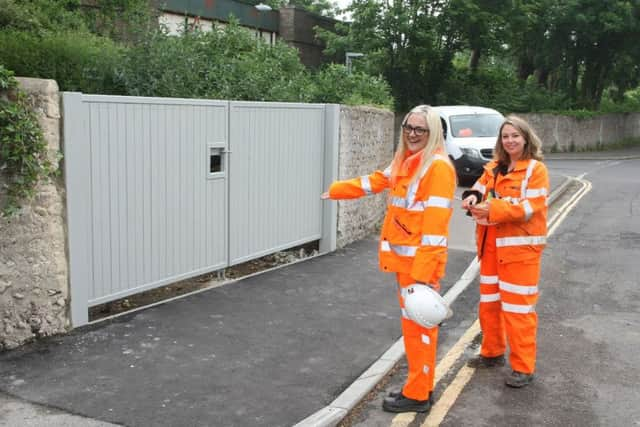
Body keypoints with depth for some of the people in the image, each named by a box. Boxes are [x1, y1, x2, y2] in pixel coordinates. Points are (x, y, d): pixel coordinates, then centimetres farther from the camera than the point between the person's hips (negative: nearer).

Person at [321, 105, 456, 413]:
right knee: (414, 323, 15)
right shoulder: (405, 161, 12)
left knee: (418, 324, 0)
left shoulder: (438, 167, -15)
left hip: (421, 259, -9)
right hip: (403, 256, 9)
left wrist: (423, 270, -25)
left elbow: (435, 221, -21)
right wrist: (336, 190, 35)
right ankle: (420, 386, 27)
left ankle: (417, 395, 12)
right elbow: (376, 181, 28)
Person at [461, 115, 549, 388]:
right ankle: (493, 352, 34)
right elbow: (478, 189, 4)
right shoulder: (494, 167, 10)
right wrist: (473, 198, -20)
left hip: (520, 246, -7)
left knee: (518, 307, -3)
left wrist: (492, 209, -26)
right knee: (489, 303, 17)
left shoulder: (536, 169, -9)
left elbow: (529, 207, -19)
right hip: (491, 245, 7)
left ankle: (524, 367, 7)